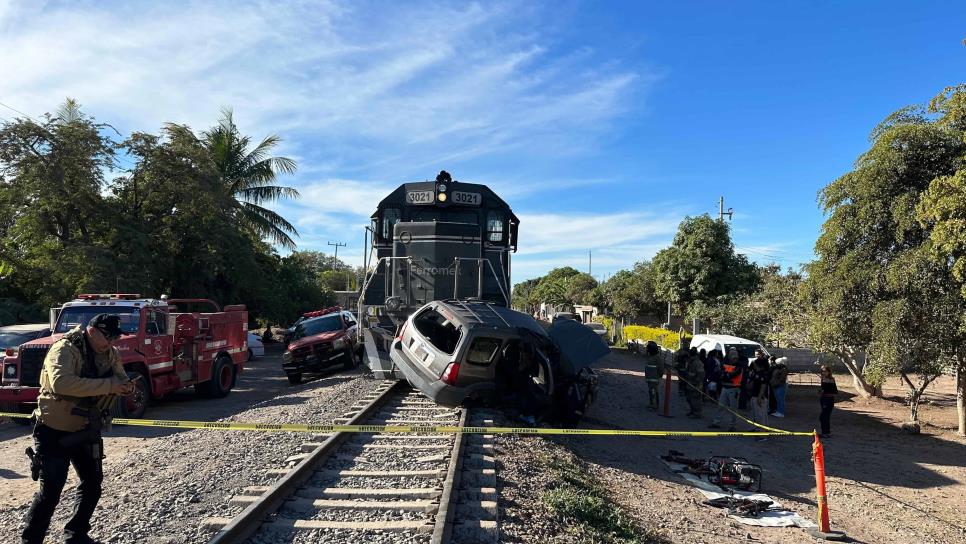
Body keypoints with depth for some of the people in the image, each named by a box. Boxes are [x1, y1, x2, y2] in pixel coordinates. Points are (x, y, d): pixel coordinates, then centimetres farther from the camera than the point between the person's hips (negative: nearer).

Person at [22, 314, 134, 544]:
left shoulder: (111, 354, 0)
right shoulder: (64, 349, -22)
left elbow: (121, 379, 7)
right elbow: (61, 382, -40)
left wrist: (126, 386, -18)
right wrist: (108, 385, -40)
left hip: (86, 429, 7)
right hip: (54, 432, -7)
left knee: (92, 484, 14)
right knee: (51, 491, -4)